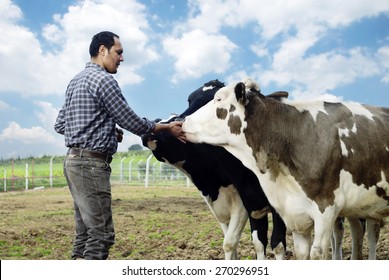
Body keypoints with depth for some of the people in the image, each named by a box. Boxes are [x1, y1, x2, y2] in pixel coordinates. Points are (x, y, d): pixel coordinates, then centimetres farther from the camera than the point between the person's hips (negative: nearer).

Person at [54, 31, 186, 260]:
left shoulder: (76, 81, 18)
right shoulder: (104, 79, -10)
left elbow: (60, 124, 20)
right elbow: (131, 122, -9)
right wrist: (167, 128, 4)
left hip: (75, 161, 10)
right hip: (91, 164, -10)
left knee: (86, 234, 11)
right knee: (101, 235, -9)